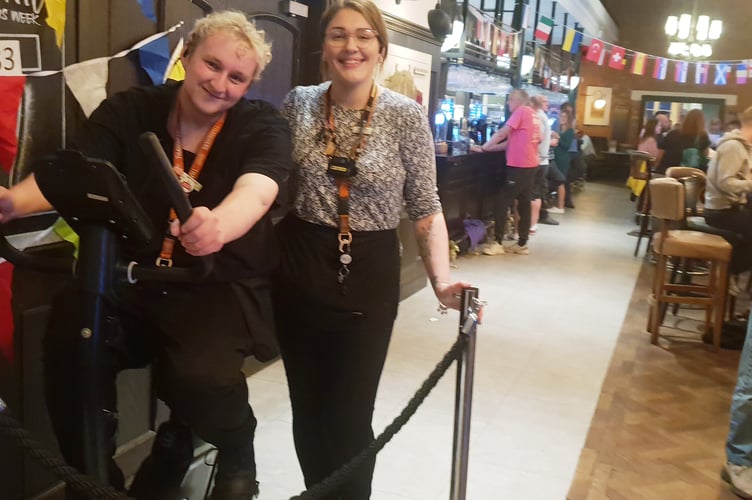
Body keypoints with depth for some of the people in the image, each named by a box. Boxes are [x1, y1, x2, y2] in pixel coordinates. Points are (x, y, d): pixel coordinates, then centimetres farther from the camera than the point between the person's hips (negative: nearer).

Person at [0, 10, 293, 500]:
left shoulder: (263, 125, -6)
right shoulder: (129, 109, 1)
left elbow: (255, 192, -28)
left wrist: (217, 226, -52)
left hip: (222, 285, -2)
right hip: (129, 275, 3)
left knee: (199, 376, -30)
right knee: (68, 349, -25)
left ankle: (236, 451, 7)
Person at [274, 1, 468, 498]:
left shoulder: (407, 115, -8)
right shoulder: (298, 103, 0)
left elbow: (426, 207, -5)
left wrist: (442, 278, -18)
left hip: (368, 275, -3)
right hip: (299, 270, 3)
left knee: (350, 417, 5)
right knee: (306, 409, 16)